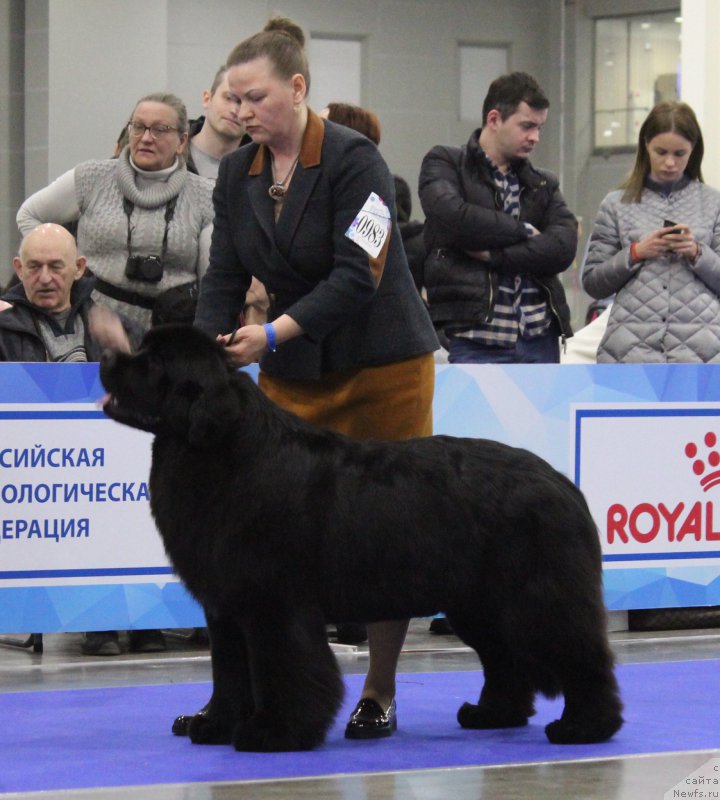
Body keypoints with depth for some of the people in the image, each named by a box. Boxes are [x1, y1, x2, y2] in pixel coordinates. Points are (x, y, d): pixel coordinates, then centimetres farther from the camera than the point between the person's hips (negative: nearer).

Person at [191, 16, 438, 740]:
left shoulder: (353, 159, -16)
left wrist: (275, 331, -27)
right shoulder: (236, 173, 4)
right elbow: (223, 278, 3)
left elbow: (358, 277, -21)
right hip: (293, 378, 5)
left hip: (382, 367, -5)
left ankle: (379, 695, 10)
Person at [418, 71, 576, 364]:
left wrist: (494, 254, -12)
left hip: (539, 339, 5)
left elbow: (563, 246, -2)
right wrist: (522, 230, -5)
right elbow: (452, 217, -17)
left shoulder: (543, 184, 16)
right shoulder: (444, 164, 4)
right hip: (477, 341, -5)